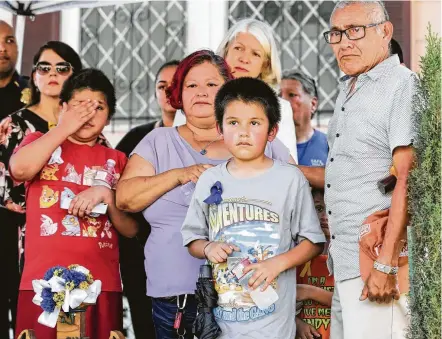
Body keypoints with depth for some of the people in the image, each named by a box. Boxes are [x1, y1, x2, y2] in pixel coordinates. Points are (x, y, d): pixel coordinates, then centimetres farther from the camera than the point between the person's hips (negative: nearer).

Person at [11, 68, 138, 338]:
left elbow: (131, 229, 10)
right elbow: (20, 169, -11)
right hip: (43, 282, -2)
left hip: (102, 285, 2)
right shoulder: (40, 142, 13)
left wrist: (107, 195, -7)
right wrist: (64, 129, -3)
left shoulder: (117, 161, 16)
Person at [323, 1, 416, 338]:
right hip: (345, 265, 9)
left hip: (379, 260, -9)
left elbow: (408, 180, -18)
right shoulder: (348, 91, 19)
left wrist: (386, 265, -23)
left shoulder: (403, 86, -10)